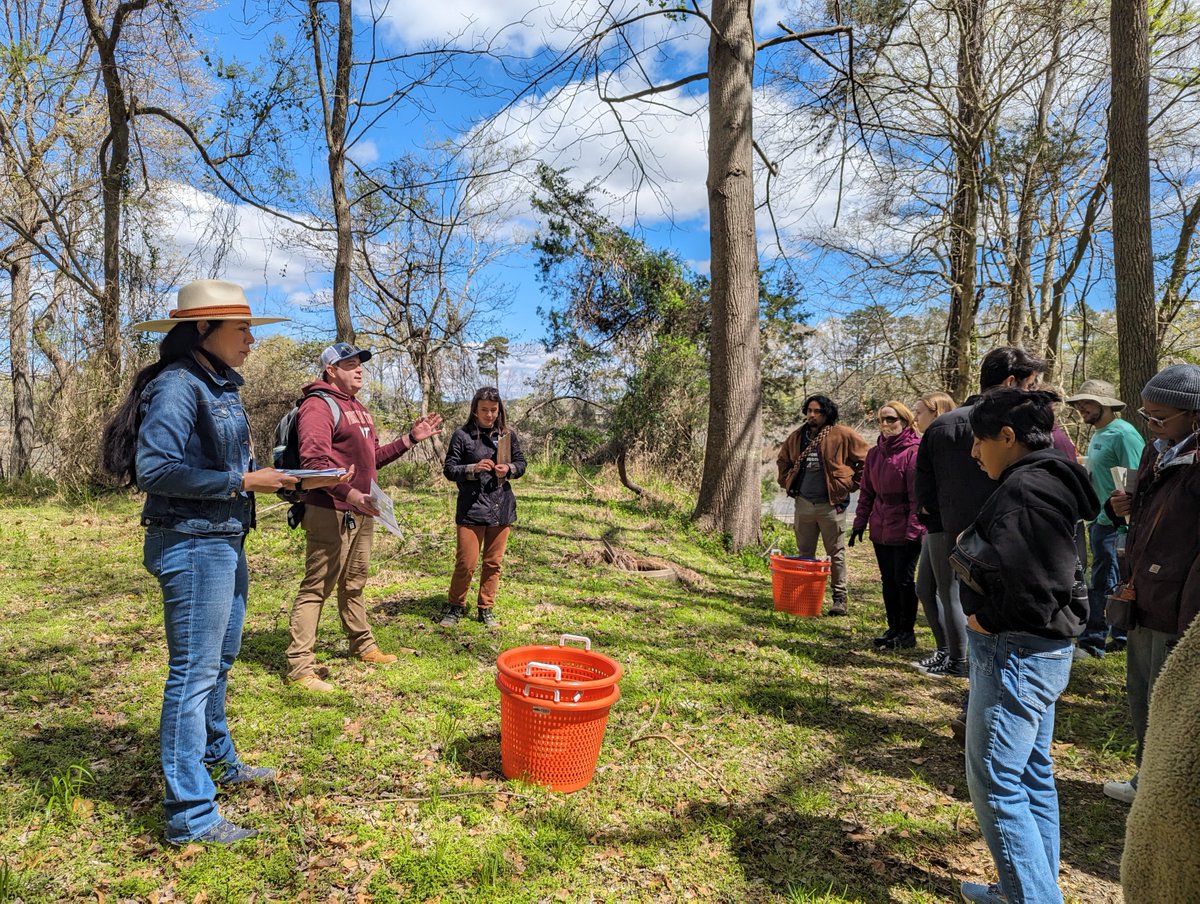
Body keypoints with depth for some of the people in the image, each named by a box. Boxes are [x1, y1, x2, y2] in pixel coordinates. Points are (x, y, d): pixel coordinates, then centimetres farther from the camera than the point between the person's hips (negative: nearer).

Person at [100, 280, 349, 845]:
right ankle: (190, 815, 9)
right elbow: (154, 469, -23)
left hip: (226, 541, 10)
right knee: (194, 672, -2)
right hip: (191, 544, -10)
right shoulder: (177, 386, -16)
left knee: (220, 661, 23)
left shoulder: (221, 387, 12)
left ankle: (218, 761, 42)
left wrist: (290, 480, 7)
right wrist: (241, 482, -20)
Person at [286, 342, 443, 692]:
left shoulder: (359, 409, 20)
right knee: (316, 586, -5)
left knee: (354, 583, 20)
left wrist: (410, 439, 17)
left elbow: (372, 458, 24)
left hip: (361, 511, 9)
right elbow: (314, 460, -24)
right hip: (330, 513, -9)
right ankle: (300, 665, 1)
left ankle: (364, 646, 33)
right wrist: (347, 493, -34)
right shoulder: (318, 405, -11)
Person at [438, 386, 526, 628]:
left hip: (502, 508, 4)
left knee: (493, 563, 11)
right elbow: (449, 469, -2)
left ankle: (486, 609, 25)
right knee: (466, 563, -2)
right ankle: (455, 607, 18)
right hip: (471, 509, -3)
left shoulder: (508, 434, 5)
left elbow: (521, 463, 13)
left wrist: (509, 469, -9)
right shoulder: (462, 435, -5)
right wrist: (472, 469, -19)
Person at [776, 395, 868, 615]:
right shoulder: (797, 437, 7)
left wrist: (852, 484, -3)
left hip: (831, 504, -5)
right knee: (804, 554, 12)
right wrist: (787, 483, 15)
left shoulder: (842, 435, -8)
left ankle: (840, 598, 10)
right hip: (803, 503, 5)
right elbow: (783, 460, 25)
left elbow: (865, 459, -3)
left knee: (836, 554, 3)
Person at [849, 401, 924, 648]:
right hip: (880, 529, 7)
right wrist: (860, 522, 8)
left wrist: (914, 530, -18)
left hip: (905, 531, -7)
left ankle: (907, 632, 16)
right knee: (888, 580, 14)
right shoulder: (874, 453, 10)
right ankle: (893, 629, 25)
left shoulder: (913, 452, -12)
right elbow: (867, 491, 13)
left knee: (904, 580, 2)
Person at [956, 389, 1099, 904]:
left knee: (994, 783, 0)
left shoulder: (1024, 489, -22)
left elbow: (1031, 589, -27)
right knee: (1032, 775, 20)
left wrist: (988, 619, -12)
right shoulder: (1046, 481, 10)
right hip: (1043, 649, 11)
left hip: (1016, 654, -11)